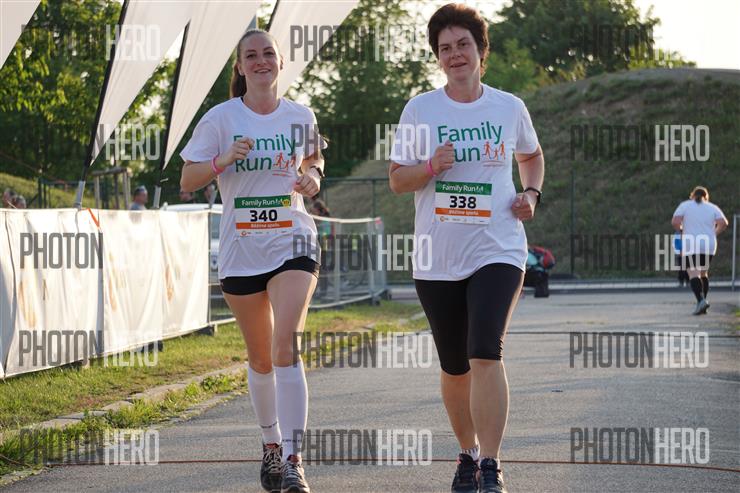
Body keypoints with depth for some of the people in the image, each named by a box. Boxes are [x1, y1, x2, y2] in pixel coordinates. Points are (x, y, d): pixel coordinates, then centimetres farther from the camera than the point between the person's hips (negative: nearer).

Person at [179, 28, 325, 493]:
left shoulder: (301, 116, 4)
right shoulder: (220, 118, -2)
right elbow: (187, 180, -1)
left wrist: (313, 177, 1)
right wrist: (224, 160, -19)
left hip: (293, 244, -1)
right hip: (240, 249, 1)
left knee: (286, 346, -19)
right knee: (260, 358, 11)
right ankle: (271, 443, 34)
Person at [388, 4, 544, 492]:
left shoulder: (510, 108, 5)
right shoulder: (420, 109, 2)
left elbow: (532, 155, 24)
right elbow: (396, 179, 4)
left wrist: (531, 194, 6)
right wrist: (431, 167, -15)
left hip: (497, 251, -1)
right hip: (437, 259, 2)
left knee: (485, 355, -19)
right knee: (455, 368, 10)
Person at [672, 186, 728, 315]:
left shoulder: (684, 205, 4)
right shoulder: (712, 208, 10)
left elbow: (675, 222, -8)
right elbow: (723, 223, -4)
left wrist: (681, 231, 10)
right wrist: (714, 233, 11)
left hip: (690, 246, -3)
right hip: (708, 246, 3)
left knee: (693, 274, -10)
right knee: (703, 273, 18)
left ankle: (701, 300, -31)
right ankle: (703, 304, 14)